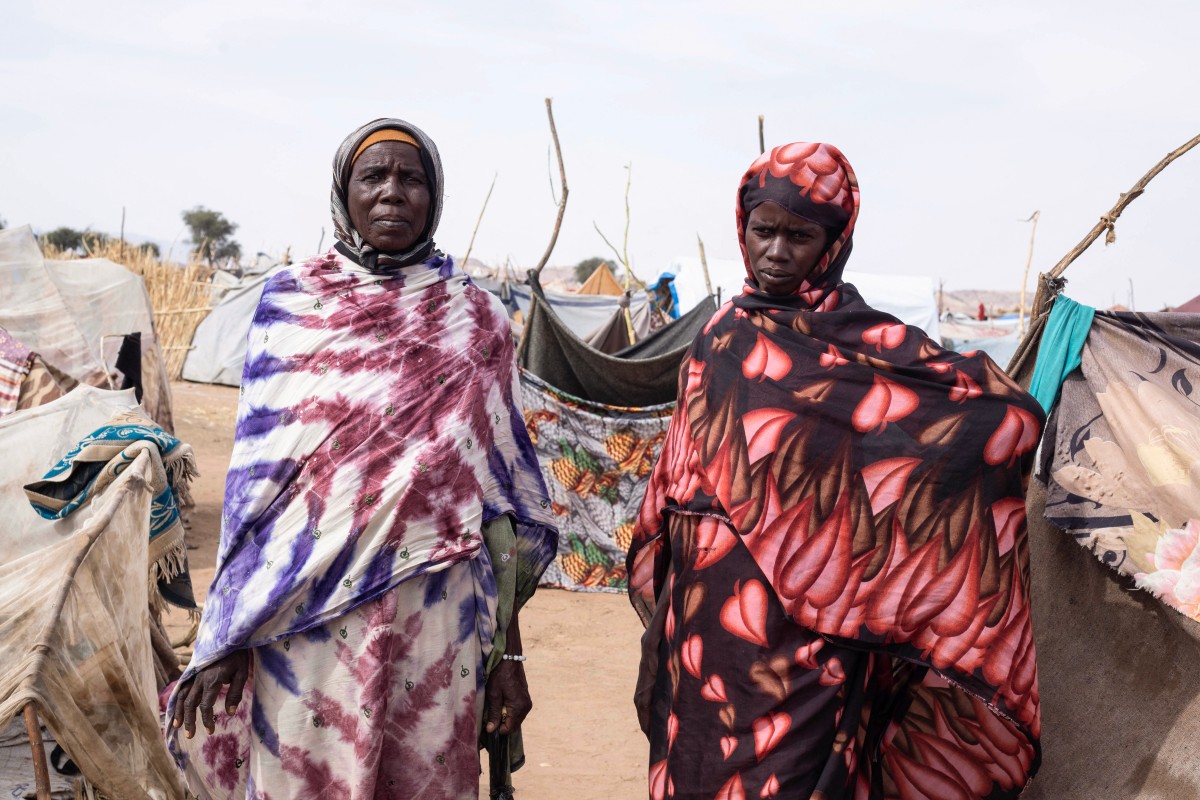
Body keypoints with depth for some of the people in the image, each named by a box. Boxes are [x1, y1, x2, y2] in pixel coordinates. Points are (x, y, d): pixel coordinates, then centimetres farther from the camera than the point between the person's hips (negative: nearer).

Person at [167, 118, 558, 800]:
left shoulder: (476, 321, 4)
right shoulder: (292, 302, 4)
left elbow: (500, 488, 4)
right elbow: (256, 469, 3)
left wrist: (508, 651, 2)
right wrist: (226, 638, -1)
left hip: (437, 615, 0)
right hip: (308, 610, 0)